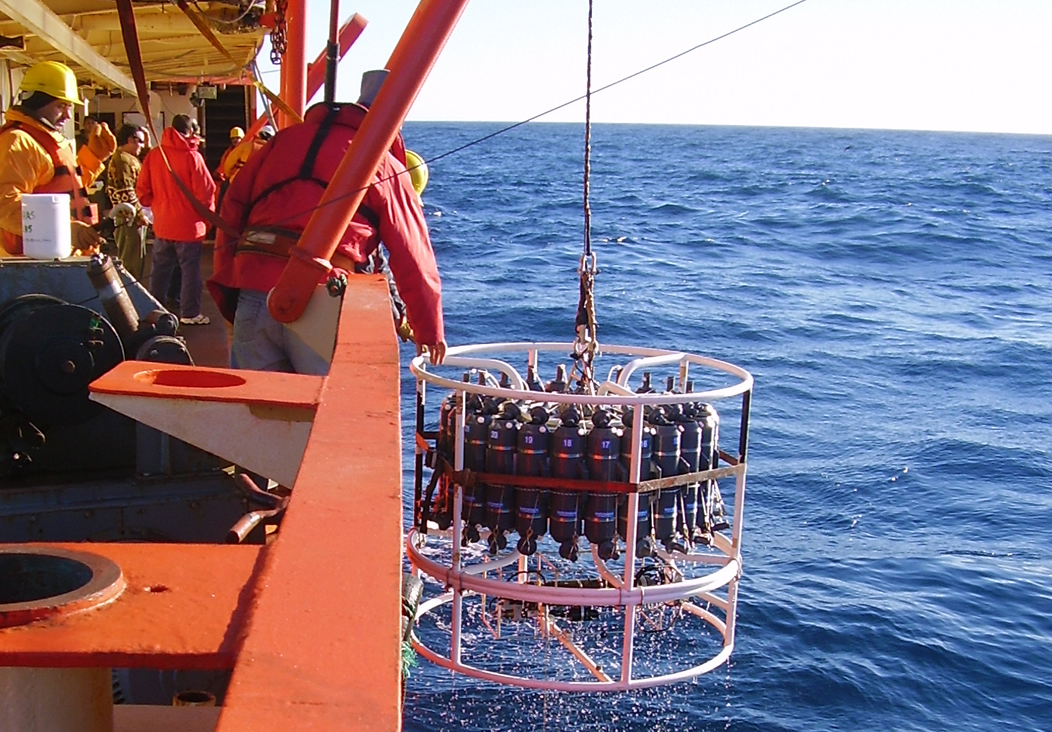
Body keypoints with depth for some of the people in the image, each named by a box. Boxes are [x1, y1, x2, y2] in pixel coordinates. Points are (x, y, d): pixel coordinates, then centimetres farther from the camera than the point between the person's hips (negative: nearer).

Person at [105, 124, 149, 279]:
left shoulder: (130, 159, 17)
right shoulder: (122, 160, -16)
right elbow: (126, 193, -22)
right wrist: (139, 215, -19)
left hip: (133, 218, 11)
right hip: (130, 219, -11)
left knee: (138, 259, 18)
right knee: (131, 262, -7)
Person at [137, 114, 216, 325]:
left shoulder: (153, 155, -1)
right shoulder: (192, 156, -14)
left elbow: (142, 191, 2)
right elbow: (206, 191, -12)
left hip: (162, 223, 5)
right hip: (188, 224, -4)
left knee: (160, 269, 15)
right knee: (190, 269, 4)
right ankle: (190, 313, 7)